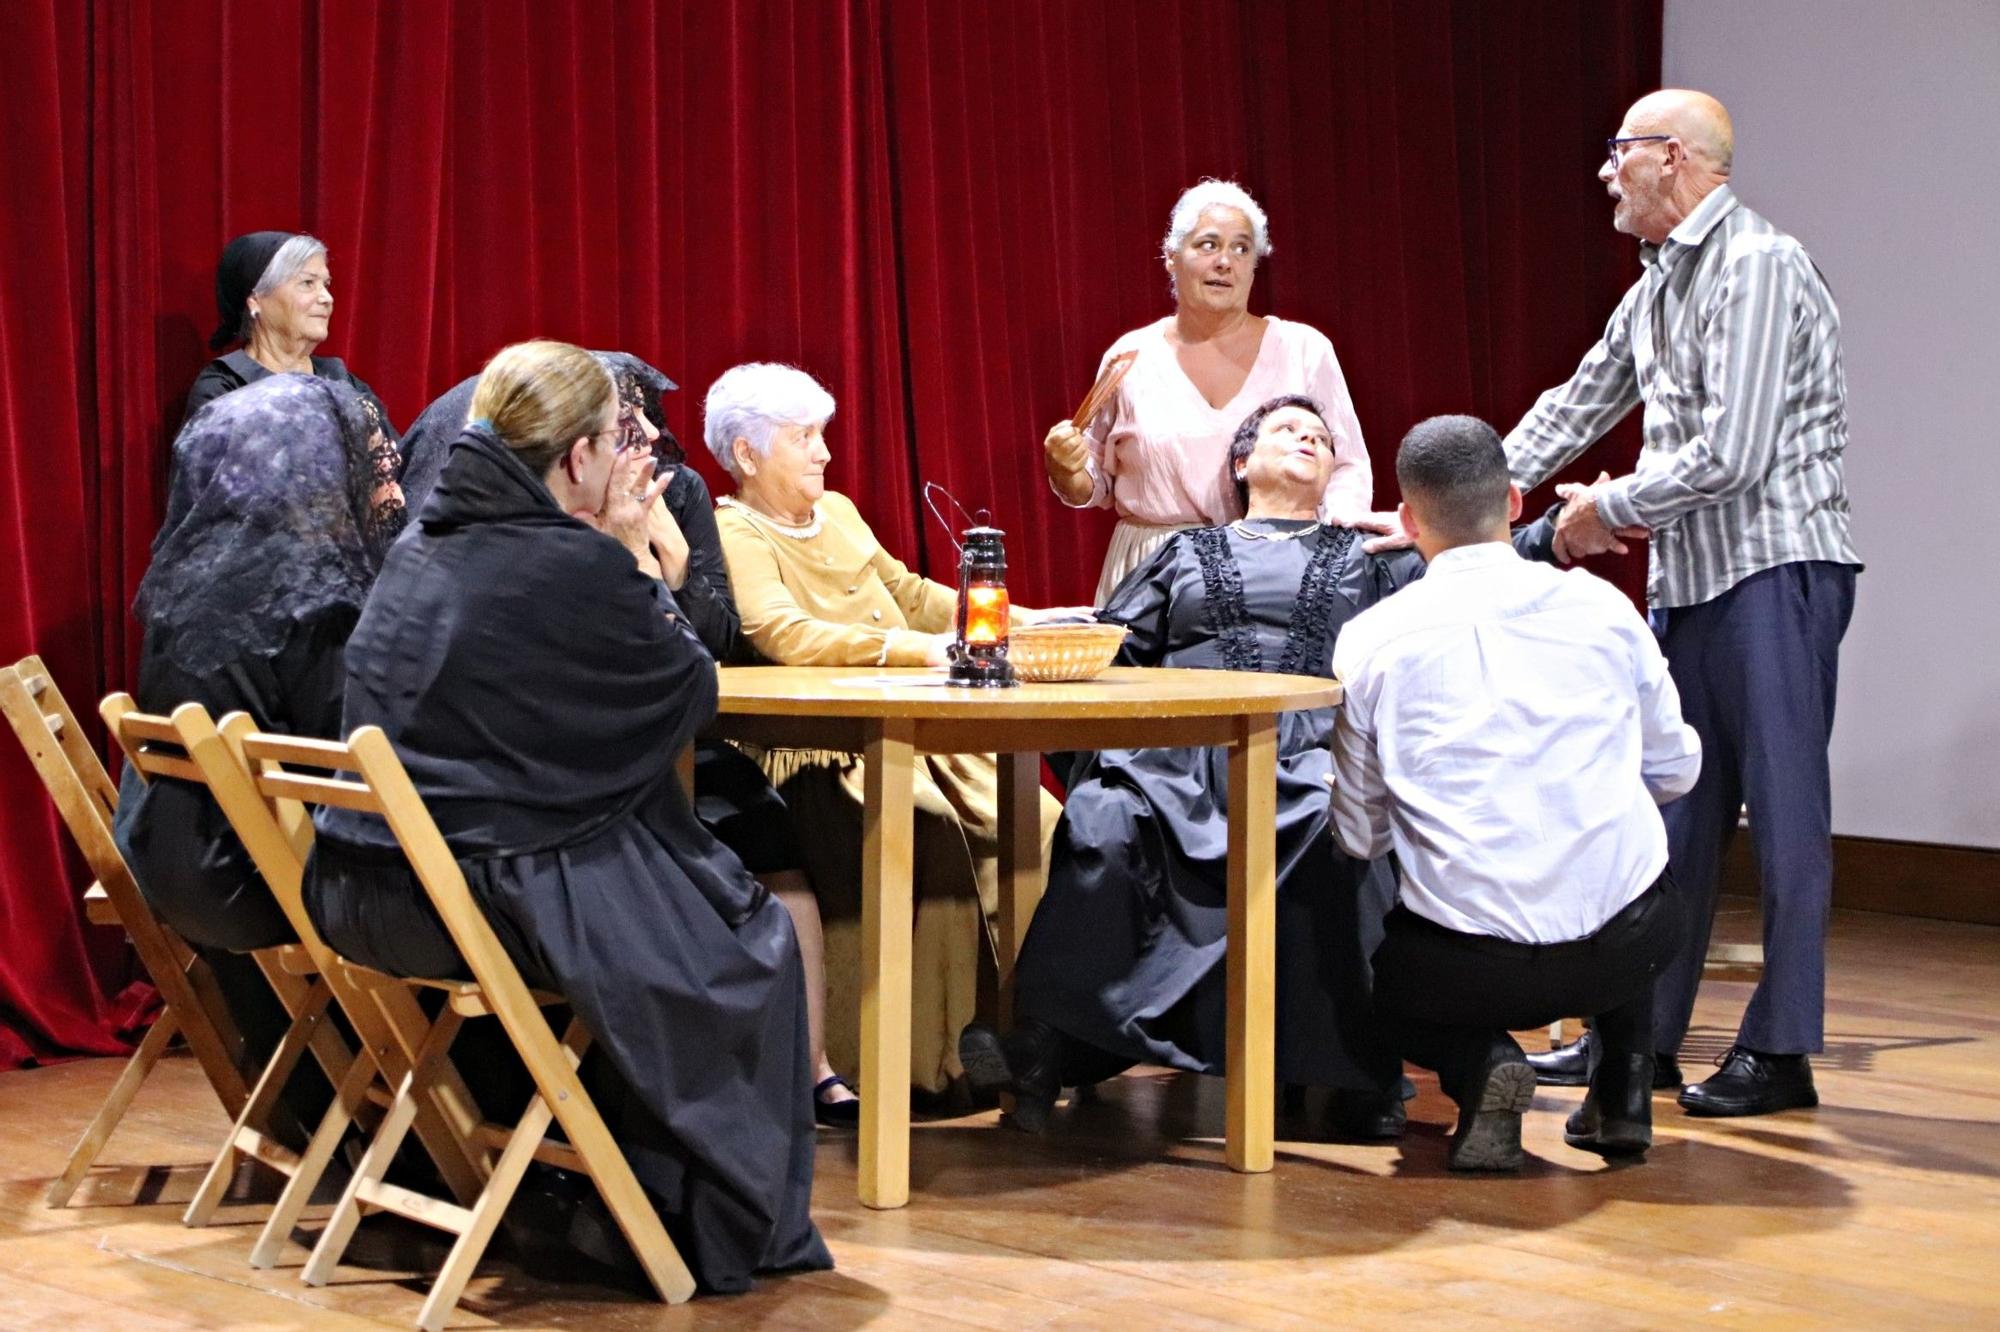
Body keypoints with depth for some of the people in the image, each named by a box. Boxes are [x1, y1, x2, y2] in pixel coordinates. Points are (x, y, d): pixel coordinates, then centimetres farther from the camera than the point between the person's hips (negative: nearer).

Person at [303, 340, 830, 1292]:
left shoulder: (421, 545, 9)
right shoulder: (576, 563, -15)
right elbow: (689, 691, -2)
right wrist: (633, 553, 4)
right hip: (486, 903, -9)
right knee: (748, 947, 11)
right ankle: (711, 1226, 18)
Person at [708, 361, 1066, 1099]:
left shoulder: (837, 512, 20)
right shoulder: (734, 535, -5)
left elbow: (907, 592, 27)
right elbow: (785, 636, -20)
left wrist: (1013, 618, 14)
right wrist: (915, 647, -28)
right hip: (823, 757, -8)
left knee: (1036, 824, -9)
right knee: (936, 831, -31)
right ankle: (923, 1058, -23)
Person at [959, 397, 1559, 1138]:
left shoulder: (1370, 557, 28)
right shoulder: (1187, 555, 30)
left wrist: (1556, 534, 0)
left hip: (1312, 755, -1)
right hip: (1183, 753, 1)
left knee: (1345, 835, -37)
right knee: (1105, 822, -33)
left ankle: (1359, 1074, -32)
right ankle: (1047, 1046, -37)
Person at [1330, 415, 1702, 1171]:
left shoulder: (1370, 640, 0)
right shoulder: (1601, 606, 4)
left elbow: (1359, 836, 6)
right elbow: (1676, 768, 15)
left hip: (1466, 968, -2)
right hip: (1624, 951, 3)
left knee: (1388, 982, 33)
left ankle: (1480, 1063, 1)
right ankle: (1624, 1095, 25)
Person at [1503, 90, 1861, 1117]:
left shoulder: (1758, 268, -13)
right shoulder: (1659, 287, 17)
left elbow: (1732, 455, -19)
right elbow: (1578, 405, 26)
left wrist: (1608, 507, -7)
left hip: (1774, 571, -9)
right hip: (1688, 579, 9)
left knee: (1783, 810, -4)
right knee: (1670, 810, 11)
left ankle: (1780, 1052, 2)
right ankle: (1642, 1032, 19)